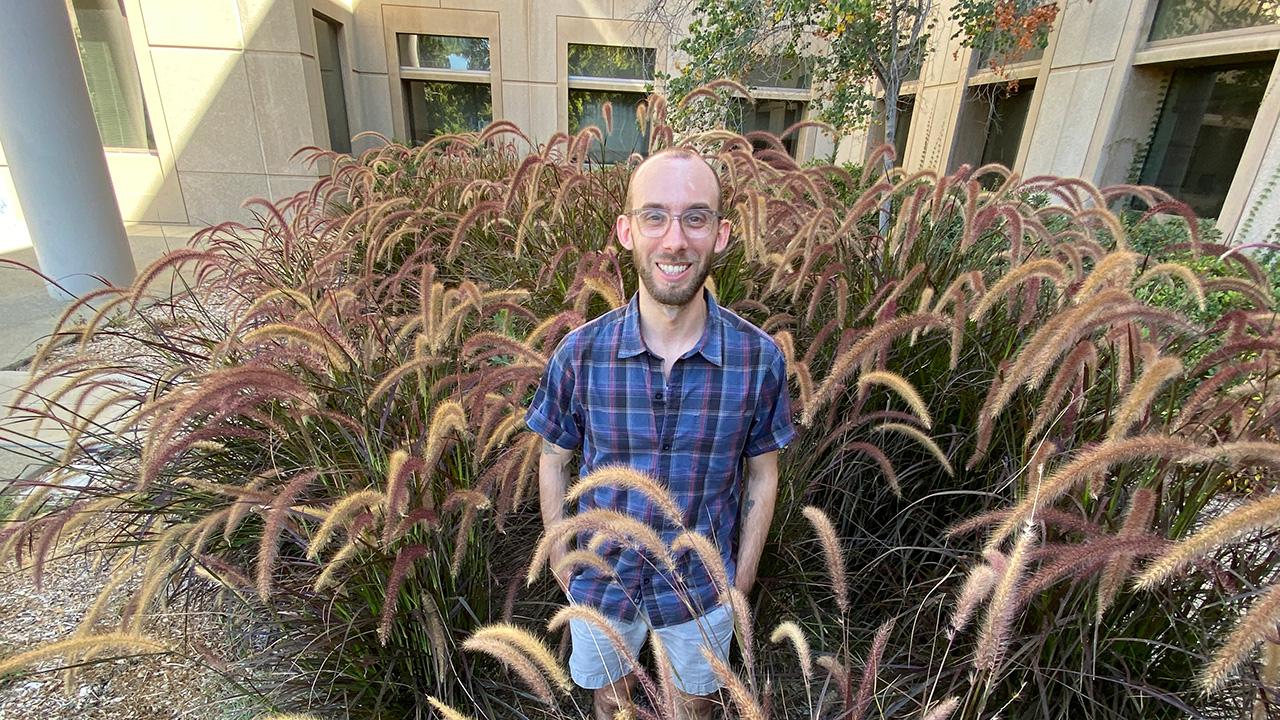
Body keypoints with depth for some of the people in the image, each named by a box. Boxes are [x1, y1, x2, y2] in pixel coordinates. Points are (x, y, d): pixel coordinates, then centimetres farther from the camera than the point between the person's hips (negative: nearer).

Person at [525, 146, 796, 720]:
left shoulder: (760, 359, -21)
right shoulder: (579, 354, -20)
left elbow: (762, 476, -7)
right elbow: (553, 462, -5)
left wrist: (743, 579, 0)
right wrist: (561, 560, 1)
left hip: (702, 586, 0)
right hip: (601, 580, 1)